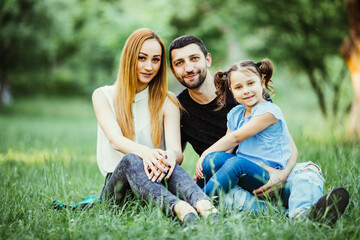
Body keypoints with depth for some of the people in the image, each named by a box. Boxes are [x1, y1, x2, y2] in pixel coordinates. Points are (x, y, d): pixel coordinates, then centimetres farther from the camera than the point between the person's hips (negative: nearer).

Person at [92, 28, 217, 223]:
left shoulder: (167, 102, 10)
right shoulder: (103, 96, 7)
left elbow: (177, 152, -6)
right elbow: (115, 140, -12)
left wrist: (171, 155, -33)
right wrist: (144, 152, -36)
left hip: (155, 181, 1)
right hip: (115, 185, -1)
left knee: (169, 161, -32)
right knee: (130, 160, -34)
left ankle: (204, 206, -62)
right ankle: (179, 208, -62)